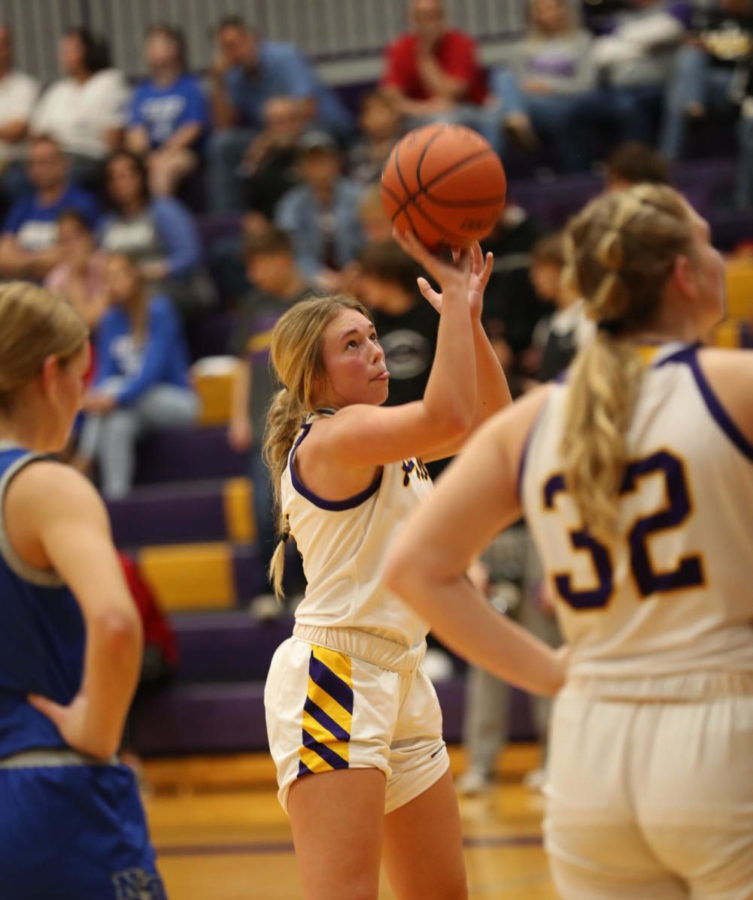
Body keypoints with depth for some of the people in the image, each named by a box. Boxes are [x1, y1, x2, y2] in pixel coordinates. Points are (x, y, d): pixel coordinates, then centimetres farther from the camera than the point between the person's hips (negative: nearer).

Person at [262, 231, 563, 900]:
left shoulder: (387, 444, 15)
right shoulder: (332, 435, -12)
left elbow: (492, 419, 17)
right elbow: (449, 416, -26)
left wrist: (469, 316, 4)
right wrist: (455, 299, -18)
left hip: (399, 682, 10)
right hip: (333, 676, -10)